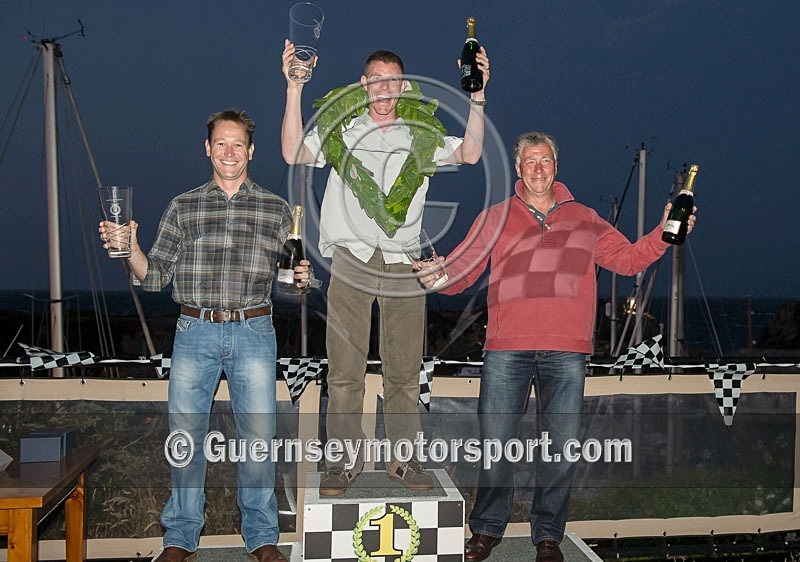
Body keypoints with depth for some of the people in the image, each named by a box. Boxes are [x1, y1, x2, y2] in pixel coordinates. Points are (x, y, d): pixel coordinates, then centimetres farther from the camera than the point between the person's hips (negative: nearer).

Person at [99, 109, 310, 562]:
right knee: (185, 434, 5)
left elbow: (288, 275, 12)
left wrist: (301, 278, -10)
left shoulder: (276, 209, 8)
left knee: (258, 436, 1)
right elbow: (154, 276, 8)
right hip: (195, 333, 1)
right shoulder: (183, 207, 10)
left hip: (253, 333, -1)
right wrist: (129, 247, -9)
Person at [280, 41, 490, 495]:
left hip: (403, 265, 1)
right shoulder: (341, 131, 12)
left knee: (404, 369, 5)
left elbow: (470, 154, 0)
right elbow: (295, 154, -4)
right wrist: (295, 90, -10)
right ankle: (345, 459, 8)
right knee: (345, 368, -2)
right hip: (352, 259, -1)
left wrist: (478, 96, -8)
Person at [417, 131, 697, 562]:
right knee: (495, 442, 2)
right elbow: (461, 269, 6)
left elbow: (627, 259, 19)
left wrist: (663, 235, 4)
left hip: (566, 353, 1)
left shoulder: (584, 220, 16)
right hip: (506, 350, -1)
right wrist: (435, 276, -15)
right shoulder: (496, 218, 12)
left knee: (560, 447, 5)